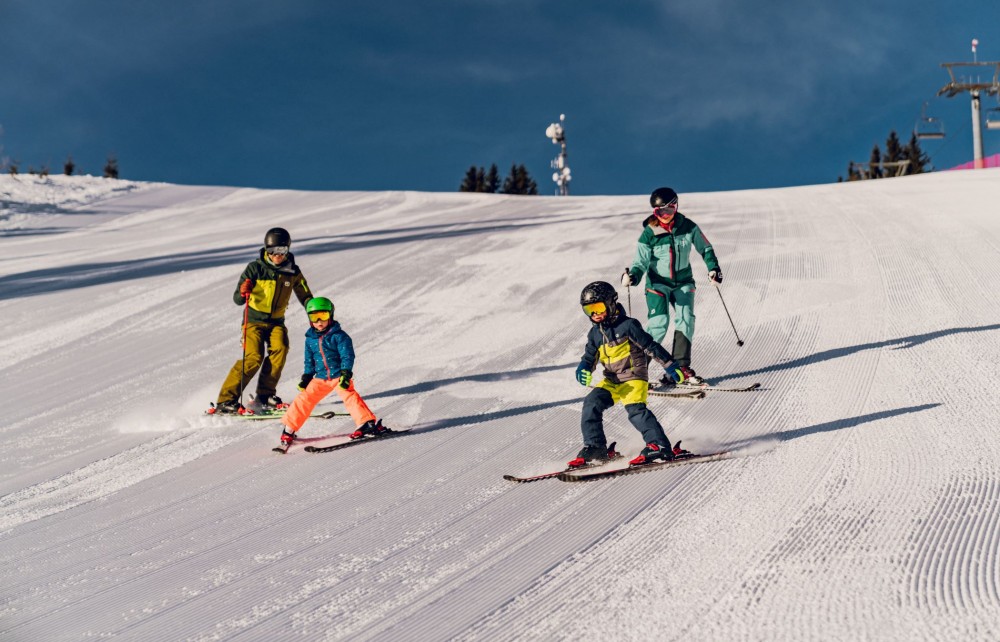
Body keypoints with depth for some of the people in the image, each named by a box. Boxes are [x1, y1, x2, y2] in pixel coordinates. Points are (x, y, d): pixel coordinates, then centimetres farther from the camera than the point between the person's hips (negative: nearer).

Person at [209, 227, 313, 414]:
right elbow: (237, 300, -11)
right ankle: (226, 400, -17)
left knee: (280, 348, -25)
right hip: (254, 320, -3)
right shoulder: (255, 268, -10)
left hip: (276, 321, 3)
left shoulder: (293, 272, 0)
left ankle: (265, 395, -13)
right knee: (253, 358, -22)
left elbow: (306, 297, 12)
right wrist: (243, 293, -34)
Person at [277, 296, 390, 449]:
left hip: (339, 375, -4)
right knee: (305, 398, -1)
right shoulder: (310, 339, 8)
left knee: (349, 396, -22)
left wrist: (346, 374, -23)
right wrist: (306, 378, 11)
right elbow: (309, 361, 18)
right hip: (320, 378, 4)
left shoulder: (339, 336, -8)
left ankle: (368, 423, -21)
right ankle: (289, 429, 8)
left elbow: (347, 356, -13)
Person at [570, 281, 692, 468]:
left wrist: (671, 366, -12)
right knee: (591, 404, -10)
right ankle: (594, 447, -2)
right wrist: (584, 369, -9)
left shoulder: (628, 325, -10)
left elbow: (651, 346, -10)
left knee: (635, 409, -26)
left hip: (634, 378, -7)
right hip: (611, 381, 7)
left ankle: (659, 446, -28)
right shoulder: (595, 333, 10)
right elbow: (589, 356, 15)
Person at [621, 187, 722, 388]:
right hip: (658, 283, -3)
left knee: (686, 319, -13)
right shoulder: (649, 234, -13)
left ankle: (681, 367, -5)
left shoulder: (688, 227, -7)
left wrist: (713, 268, -5)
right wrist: (633, 276, -32)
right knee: (659, 323, -18)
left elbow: (705, 248, 7)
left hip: (683, 282, 3)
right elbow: (641, 262, -13)